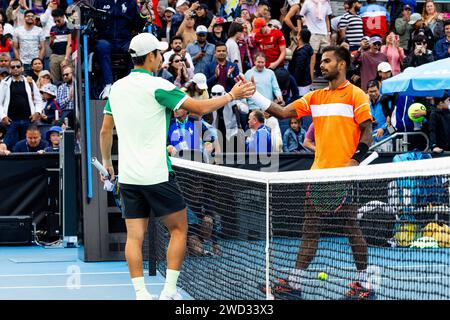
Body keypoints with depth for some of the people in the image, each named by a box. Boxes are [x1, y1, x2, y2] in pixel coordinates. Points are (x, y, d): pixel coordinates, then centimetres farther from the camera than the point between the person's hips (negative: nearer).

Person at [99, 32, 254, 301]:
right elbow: (200, 108, -13)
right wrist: (232, 95, 0)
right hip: (157, 175, -6)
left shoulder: (117, 88, 8)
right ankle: (169, 291, 2)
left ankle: (141, 293, 0)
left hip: (128, 176, 6)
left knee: (135, 236, 5)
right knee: (179, 229, 8)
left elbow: (105, 131, 14)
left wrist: (107, 162, 27)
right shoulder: (157, 86, -11)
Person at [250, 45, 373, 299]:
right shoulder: (316, 97, 14)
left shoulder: (356, 95, -3)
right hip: (319, 172, 6)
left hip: (345, 174, -6)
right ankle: (295, 283, 7)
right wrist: (254, 95, 0)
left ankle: (364, 284, 9)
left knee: (351, 226, -1)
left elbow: (367, 132, -6)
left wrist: (355, 160, -19)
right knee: (310, 228, 6)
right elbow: (283, 112, 9)